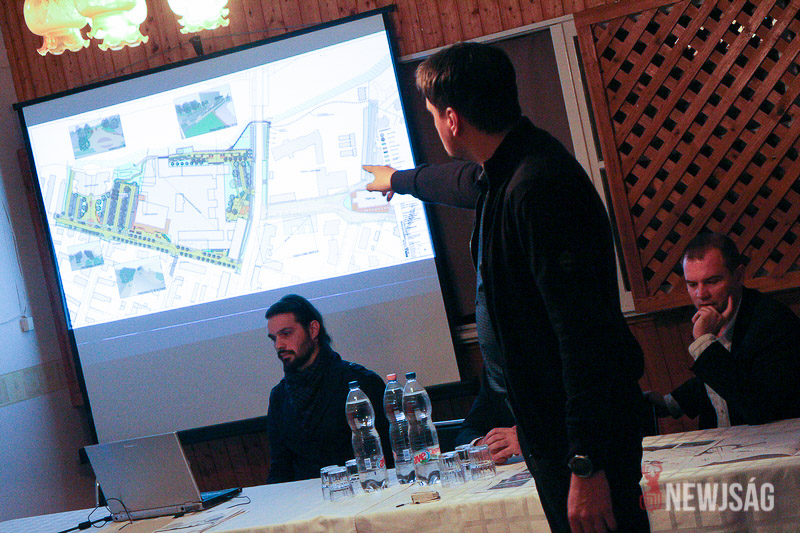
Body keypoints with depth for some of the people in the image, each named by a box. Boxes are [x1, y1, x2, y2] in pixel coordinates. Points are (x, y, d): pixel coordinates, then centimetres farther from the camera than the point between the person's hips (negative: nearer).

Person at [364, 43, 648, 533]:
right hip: (550, 422, 10)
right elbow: (463, 182, 37)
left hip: (585, 432, -10)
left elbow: (583, 331, -27)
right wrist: (397, 179, 57)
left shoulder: (538, 187, -24)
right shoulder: (501, 174, 8)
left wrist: (586, 468, -27)